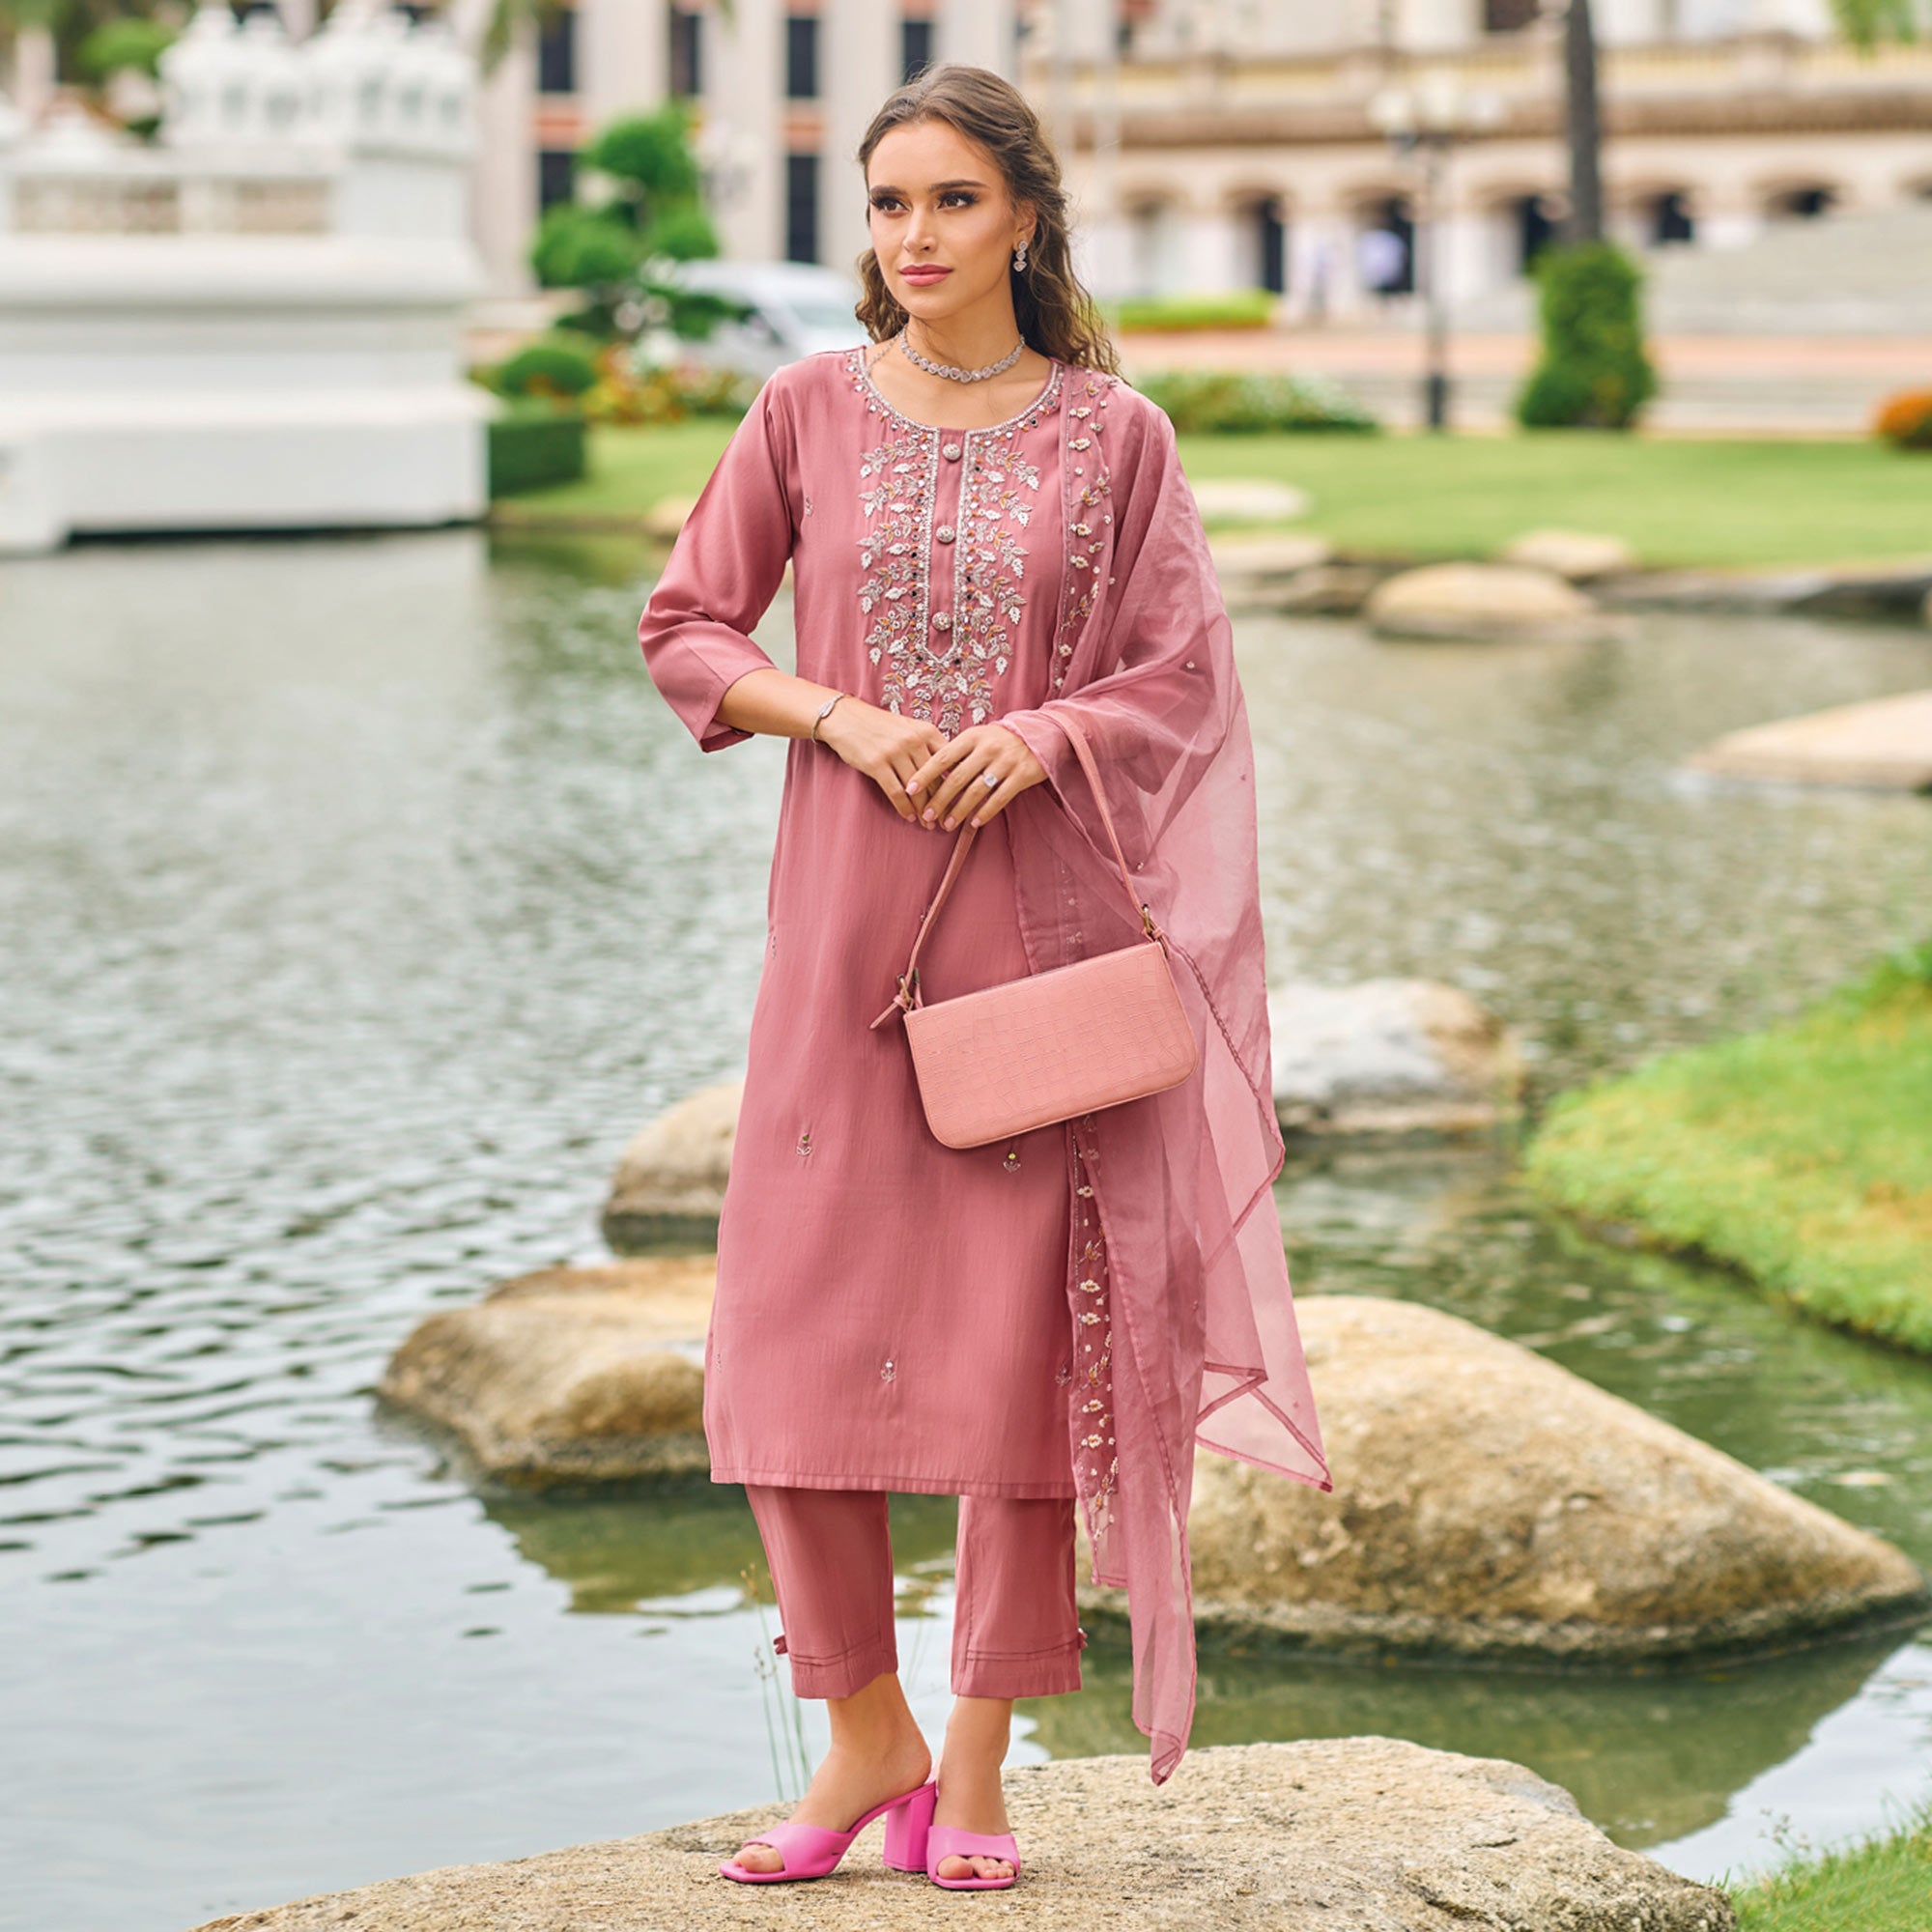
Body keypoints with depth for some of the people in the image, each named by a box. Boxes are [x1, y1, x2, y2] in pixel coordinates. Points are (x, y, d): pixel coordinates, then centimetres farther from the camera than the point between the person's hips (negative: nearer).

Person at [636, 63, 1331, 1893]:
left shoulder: (1114, 434, 2)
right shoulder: (808, 410, 4)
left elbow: (1179, 683, 3)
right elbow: (684, 627, 7)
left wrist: (1043, 733, -16)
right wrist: (838, 716, -10)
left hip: (1043, 918, -1)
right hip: (846, 917, 1)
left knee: (1025, 1329, 0)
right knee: (789, 1329, -1)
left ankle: (977, 1759, 13)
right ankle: (864, 1732, 17)